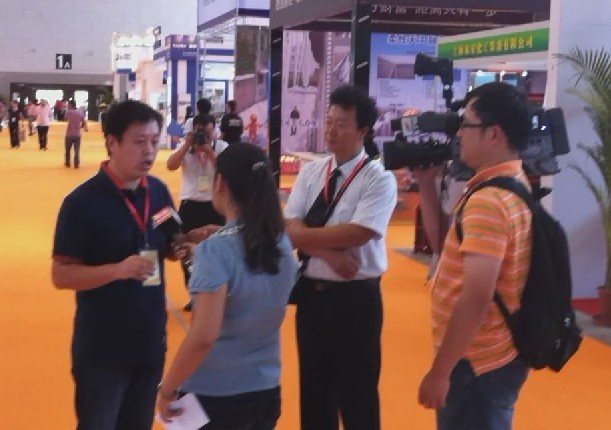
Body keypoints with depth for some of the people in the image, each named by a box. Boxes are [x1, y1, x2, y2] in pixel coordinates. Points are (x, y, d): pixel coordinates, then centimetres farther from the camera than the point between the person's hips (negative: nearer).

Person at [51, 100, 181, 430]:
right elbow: (61, 275, -16)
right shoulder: (82, 202, -16)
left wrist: (183, 247, -10)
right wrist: (118, 270, -30)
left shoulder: (159, 192, 0)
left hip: (151, 342, 5)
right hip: (101, 349, -5)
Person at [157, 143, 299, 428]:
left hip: (214, 396, -6)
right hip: (266, 392, 6)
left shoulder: (217, 249, -20)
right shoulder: (282, 243, -1)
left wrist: (167, 389, -13)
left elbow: (204, 337, -25)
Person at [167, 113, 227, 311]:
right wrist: (188, 145, -18)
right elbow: (171, 165, -13)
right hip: (189, 205, 2)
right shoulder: (184, 146, 2)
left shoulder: (222, 147, -2)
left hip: (214, 206, -2)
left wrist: (209, 150, -22)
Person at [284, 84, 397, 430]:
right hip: (312, 292, 5)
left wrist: (305, 234, -13)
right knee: (314, 388, 17)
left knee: (357, 394, 7)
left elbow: (356, 234, -22)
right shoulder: (311, 172, 5)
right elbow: (290, 229, -4)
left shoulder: (379, 178, -11)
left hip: (355, 298, -5)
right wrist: (328, 253, -19)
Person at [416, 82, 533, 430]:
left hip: (477, 365, -10)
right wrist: (427, 186, 8)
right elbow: (449, 245, 16)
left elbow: (476, 298, -26)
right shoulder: (513, 185, 9)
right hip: (496, 357, 10)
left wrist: (439, 371, -21)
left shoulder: (488, 200, -22)